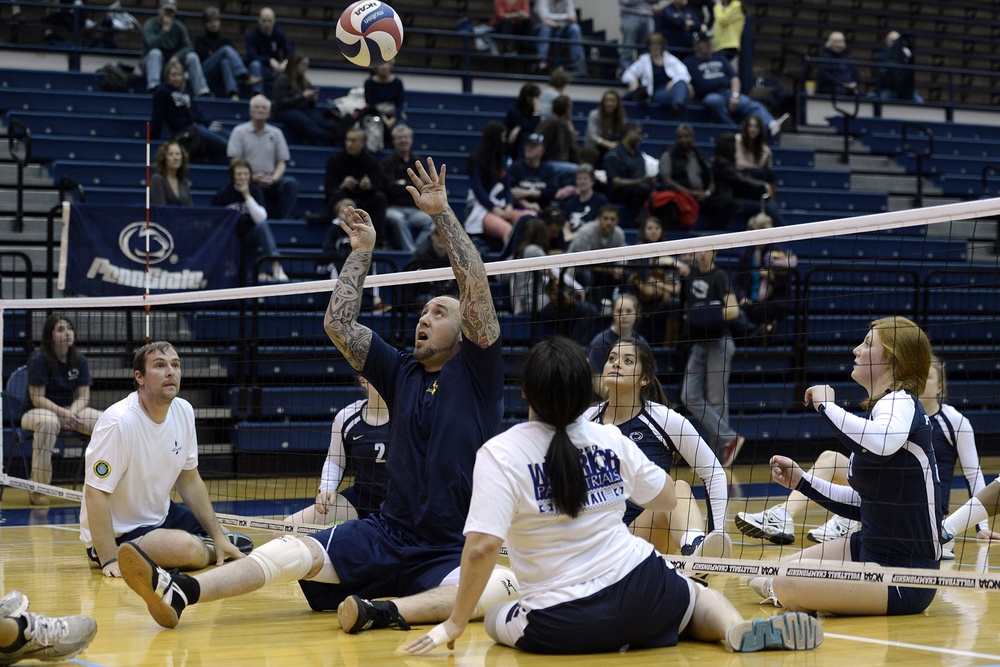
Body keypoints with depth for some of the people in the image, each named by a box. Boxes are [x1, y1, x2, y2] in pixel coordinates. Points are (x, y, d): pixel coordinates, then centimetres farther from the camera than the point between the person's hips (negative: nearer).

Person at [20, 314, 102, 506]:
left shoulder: (80, 360, 1)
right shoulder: (39, 360, -14)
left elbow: (83, 397, 0)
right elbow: (37, 398, -17)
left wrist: (71, 413, -22)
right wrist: (63, 413, -30)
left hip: (70, 411, 5)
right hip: (37, 411, -5)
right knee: (49, 421, -42)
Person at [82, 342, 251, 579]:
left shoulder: (184, 411, -3)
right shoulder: (118, 421, -26)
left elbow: (189, 480, 7)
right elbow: (96, 493, -26)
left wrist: (218, 536, 2)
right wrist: (109, 561, -31)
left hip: (161, 515, 7)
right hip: (118, 533, -7)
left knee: (241, 546, -1)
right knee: (188, 548, -31)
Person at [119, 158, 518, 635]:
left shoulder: (475, 372, 2)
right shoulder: (401, 373, 14)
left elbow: (477, 288, -10)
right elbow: (338, 325, 11)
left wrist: (441, 213, -12)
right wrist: (362, 251, 12)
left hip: (455, 552, -4)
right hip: (387, 535, 4)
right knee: (292, 551, -20)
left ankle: (384, 612, -55)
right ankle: (177, 592, -40)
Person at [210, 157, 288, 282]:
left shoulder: (255, 191, -5)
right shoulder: (222, 195, -8)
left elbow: (260, 218, -21)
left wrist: (247, 196, -26)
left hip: (250, 238, 0)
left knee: (262, 225, -29)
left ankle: (276, 266, -41)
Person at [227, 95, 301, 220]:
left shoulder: (276, 133, 14)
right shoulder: (239, 131, 6)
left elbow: (282, 162, 11)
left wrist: (274, 178, -10)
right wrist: (252, 177, -16)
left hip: (270, 181, 3)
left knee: (291, 183, -28)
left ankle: (283, 218, -25)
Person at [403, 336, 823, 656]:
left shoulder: (499, 454, -11)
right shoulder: (611, 440, 2)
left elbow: (482, 547, -20)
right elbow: (668, 500, 16)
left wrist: (455, 624, -10)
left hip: (564, 623, -3)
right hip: (643, 589, 3)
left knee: (496, 619, 28)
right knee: (699, 595, 34)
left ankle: (605, 642, -1)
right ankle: (740, 629, -5)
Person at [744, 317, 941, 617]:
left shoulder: (901, 403, -15)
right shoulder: (877, 410, 13)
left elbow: (881, 443, -42)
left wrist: (827, 406, -25)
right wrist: (801, 482, 10)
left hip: (905, 575, -10)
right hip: (868, 549, 10)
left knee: (788, 587, -19)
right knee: (774, 577, 8)